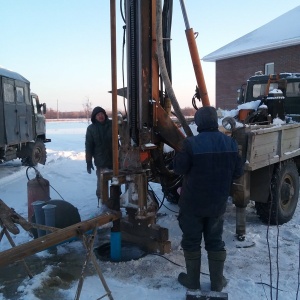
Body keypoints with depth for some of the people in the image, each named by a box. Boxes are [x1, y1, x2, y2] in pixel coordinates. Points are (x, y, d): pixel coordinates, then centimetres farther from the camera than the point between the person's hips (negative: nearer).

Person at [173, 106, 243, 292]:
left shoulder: (192, 143, -19)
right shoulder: (230, 143, -4)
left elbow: (179, 168, -13)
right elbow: (238, 172, 2)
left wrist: (181, 155, 6)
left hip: (193, 203, -4)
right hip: (218, 203, 4)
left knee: (191, 241, 12)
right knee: (215, 241, 17)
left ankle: (193, 280, 24)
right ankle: (217, 282, 26)